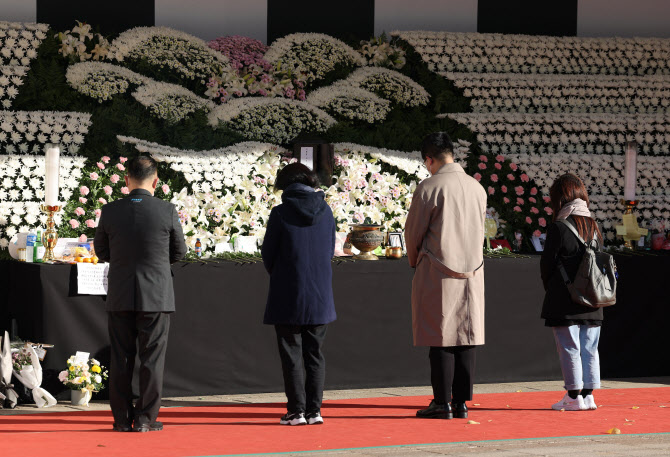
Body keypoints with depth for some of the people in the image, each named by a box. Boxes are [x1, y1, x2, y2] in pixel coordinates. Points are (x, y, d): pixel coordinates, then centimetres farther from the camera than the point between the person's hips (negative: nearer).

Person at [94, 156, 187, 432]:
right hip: (157, 295, -2)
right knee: (152, 358, 5)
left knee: (121, 358, 9)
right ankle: (145, 418, 5)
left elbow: (102, 253, 7)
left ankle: (122, 418, 11)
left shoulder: (110, 212, -4)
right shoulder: (167, 212, -8)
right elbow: (179, 252, 3)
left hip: (120, 297, 2)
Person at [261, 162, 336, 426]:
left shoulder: (280, 214, -10)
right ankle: (314, 409, 8)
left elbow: (268, 253, -3)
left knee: (291, 355, 3)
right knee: (314, 354, 11)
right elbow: (330, 250, 10)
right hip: (320, 296, 4)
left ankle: (296, 411, 1)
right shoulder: (325, 212, 2)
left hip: (288, 295, -4)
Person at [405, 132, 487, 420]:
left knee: (440, 339, -2)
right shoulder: (477, 188, 8)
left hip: (437, 274, -5)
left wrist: (415, 262, 15)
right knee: (465, 338, 6)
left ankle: (442, 403, -1)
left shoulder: (429, 188, -10)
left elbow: (413, 233, -3)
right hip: (472, 273, 5)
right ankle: (461, 402, 8)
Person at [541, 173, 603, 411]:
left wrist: (550, 288, 10)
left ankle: (574, 396, 0)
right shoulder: (594, 227, 7)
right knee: (589, 348, 9)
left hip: (564, 302, -6)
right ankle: (587, 395, 12)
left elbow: (547, 264, -7)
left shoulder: (558, 229, -12)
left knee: (569, 347, -1)